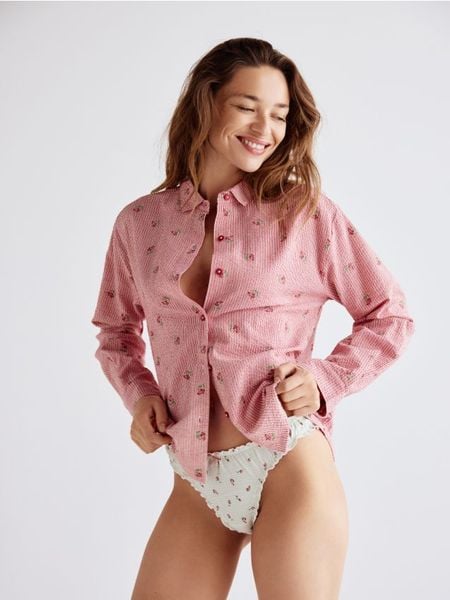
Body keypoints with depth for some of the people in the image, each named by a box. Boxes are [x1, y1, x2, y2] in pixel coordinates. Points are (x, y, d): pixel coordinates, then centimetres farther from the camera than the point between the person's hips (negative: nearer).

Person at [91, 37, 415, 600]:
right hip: (196, 485, 3)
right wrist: (140, 395, 1)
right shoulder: (139, 223, 5)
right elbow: (116, 332, 19)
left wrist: (324, 380, -8)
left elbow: (390, 317, 5)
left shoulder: (307, 212, -2)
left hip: (289, 464, -2)